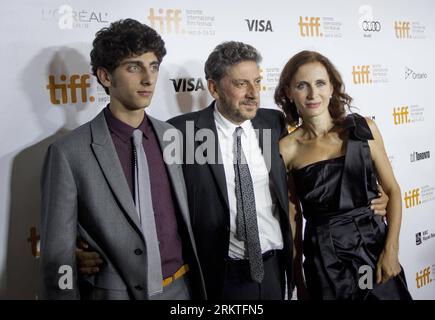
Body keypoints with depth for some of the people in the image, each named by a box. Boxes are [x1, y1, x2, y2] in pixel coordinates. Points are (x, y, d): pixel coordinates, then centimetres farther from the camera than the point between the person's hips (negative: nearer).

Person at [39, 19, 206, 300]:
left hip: (182, 288, 4)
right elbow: (58, 257, -9)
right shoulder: (69, 153, -14)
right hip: (115, 293, -3)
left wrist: (200, 287, 10)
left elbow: (186, 222, 8)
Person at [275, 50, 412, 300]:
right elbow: (293, 216, 0)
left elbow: (392, 189, 3)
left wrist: (391, 250, -7)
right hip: (324, 260, -1)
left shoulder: (364, 128, -3)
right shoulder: (286, 148, -6)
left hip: (374, 244, 2)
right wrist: (298, 278, 5)